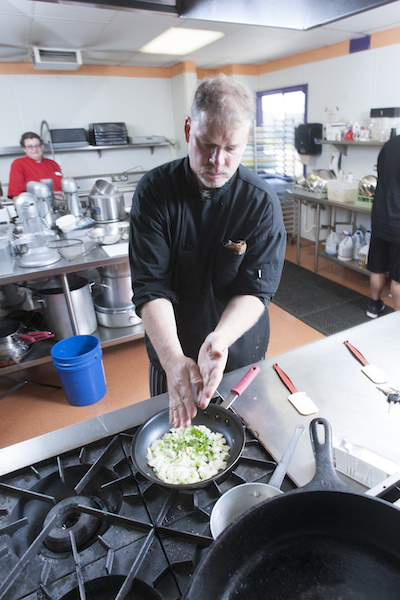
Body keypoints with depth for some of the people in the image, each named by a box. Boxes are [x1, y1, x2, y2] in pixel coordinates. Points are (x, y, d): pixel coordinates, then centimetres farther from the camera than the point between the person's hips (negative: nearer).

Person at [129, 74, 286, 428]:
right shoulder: (154, 191, -16)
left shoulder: (262, 202, -16)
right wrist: (173, 358, -34)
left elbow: (256, 290, -18)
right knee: (171, 430, 24)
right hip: (171, 354, 1)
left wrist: (219, 340, -37)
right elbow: (151, 286, -21)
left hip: (241, 355, 0)